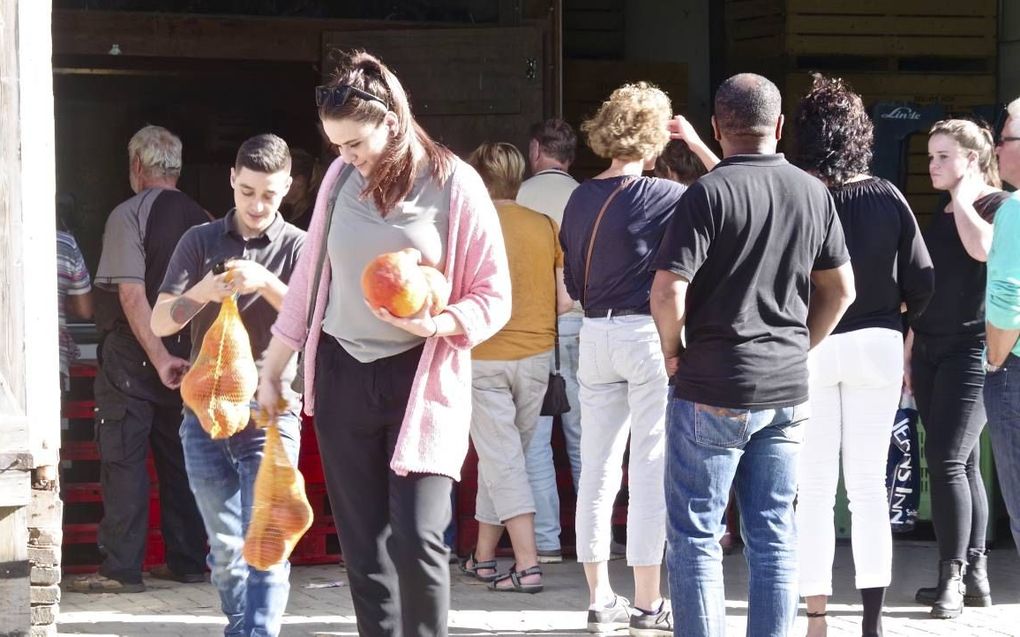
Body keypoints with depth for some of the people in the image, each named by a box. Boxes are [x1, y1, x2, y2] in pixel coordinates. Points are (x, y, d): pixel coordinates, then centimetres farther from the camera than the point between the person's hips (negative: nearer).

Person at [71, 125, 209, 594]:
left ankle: (121, 569, -4)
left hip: (134, 355, -6)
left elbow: (132, 293, -19)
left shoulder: (129, 215, -10)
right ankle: (187, 560, 17)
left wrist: (159, 358, -19)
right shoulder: (200, 220, 6)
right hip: (188, 354, 6)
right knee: (180, 456, 13)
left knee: (123, 459, -2)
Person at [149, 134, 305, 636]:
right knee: (225, 547, 7)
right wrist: (199, 294, -19)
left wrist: (267, 284, -27)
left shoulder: (298, 247, 0)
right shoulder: (201, 242, 6)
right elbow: (160, 322, 1)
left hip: (270, 413, -3)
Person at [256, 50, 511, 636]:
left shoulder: (453, 183, -8)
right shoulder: (341, 178, 3)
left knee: (418, 538, -15)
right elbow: (310, 279, 14)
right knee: (363, 545, 5)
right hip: (342, 375, 4)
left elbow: (494, 296, -6)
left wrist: (438, 323, -25)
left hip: (422, 380, -4)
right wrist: (272, 370, 17)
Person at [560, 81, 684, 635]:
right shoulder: (661, 196, -11)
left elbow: (572, 281, 12)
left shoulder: (580, 199, 6)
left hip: (595, 335, 6)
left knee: (597, 469, 9)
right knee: (650, 471, -1)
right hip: (650, 334, -6)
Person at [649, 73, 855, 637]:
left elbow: (668, 290, -19)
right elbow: (841, 290, 13)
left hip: (712, 390, -5)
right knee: (773, 536, 10)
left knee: (695, 536, 2)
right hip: (787, 390, 5)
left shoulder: (710, 192, -13)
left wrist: (673, 352, -3)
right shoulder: (813, 193, 5)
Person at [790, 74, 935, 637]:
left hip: (808, 348, -2)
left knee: (814, 488, 4)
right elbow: (922, 280, -1)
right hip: (876, 344, 2)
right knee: (870, 485, 8)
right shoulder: (885, 197, -4)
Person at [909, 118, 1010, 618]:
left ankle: (952, 578, -10)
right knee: (961, 465, 7)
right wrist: (909, 350, 17)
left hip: (973, 351, -8)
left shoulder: (998, 204, -6)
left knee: (947, 462, -14)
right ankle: (975, 575, 9)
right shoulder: (939, 215, 16)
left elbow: (983, 248, -28)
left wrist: (963, 195, -14)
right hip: (931, 351, 8)